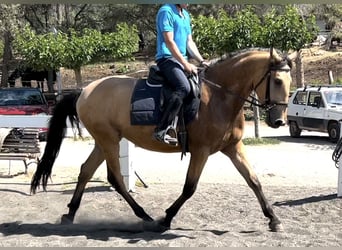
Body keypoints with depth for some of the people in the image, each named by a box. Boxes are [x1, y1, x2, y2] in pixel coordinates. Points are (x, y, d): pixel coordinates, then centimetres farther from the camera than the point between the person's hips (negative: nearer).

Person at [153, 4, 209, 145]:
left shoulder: (185, 15, 18)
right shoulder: (166, 11, -9)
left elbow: (189, 42, 20)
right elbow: (169, 41, -15)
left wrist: (201, 61, 7)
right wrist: (185, 64, -17)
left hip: (182, 60, 10)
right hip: (167, 58, -10)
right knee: (183, 88, -32)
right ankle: (160, 131, -34)